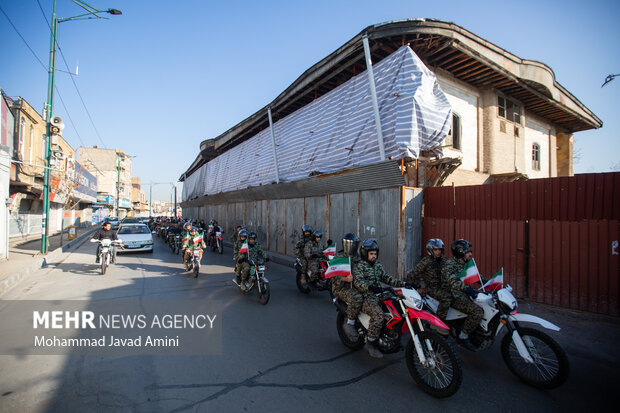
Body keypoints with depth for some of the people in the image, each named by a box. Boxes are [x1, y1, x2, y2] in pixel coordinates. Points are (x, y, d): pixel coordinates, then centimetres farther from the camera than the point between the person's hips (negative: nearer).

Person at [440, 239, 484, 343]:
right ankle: (463, 335, -7)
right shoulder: (450, 264, -16)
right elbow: (452, 280, -33)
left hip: (463, 295, 10)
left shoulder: (465, 264, 15)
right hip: (454, 297, -10)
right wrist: (466, 288, -45)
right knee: (478, 311, -21)